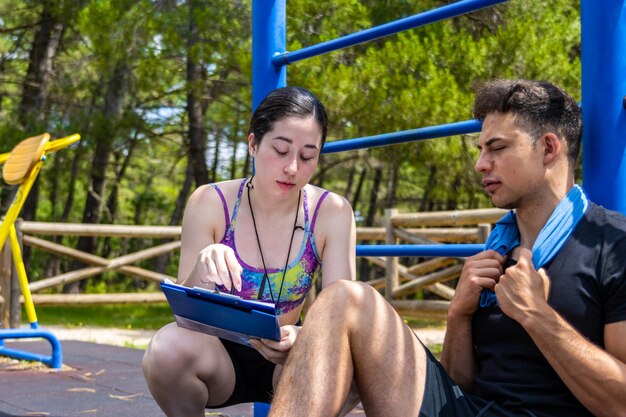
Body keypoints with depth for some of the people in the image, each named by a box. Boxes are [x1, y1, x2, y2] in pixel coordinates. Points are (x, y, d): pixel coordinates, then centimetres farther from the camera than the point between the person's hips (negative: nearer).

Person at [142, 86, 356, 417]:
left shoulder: (332, 213, -11)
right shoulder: (210, 204, -12)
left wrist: (300, 339, -39)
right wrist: (202, 273, -36)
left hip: (287, 364, 0)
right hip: (219, 355, 0)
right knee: (169, 346, -33)